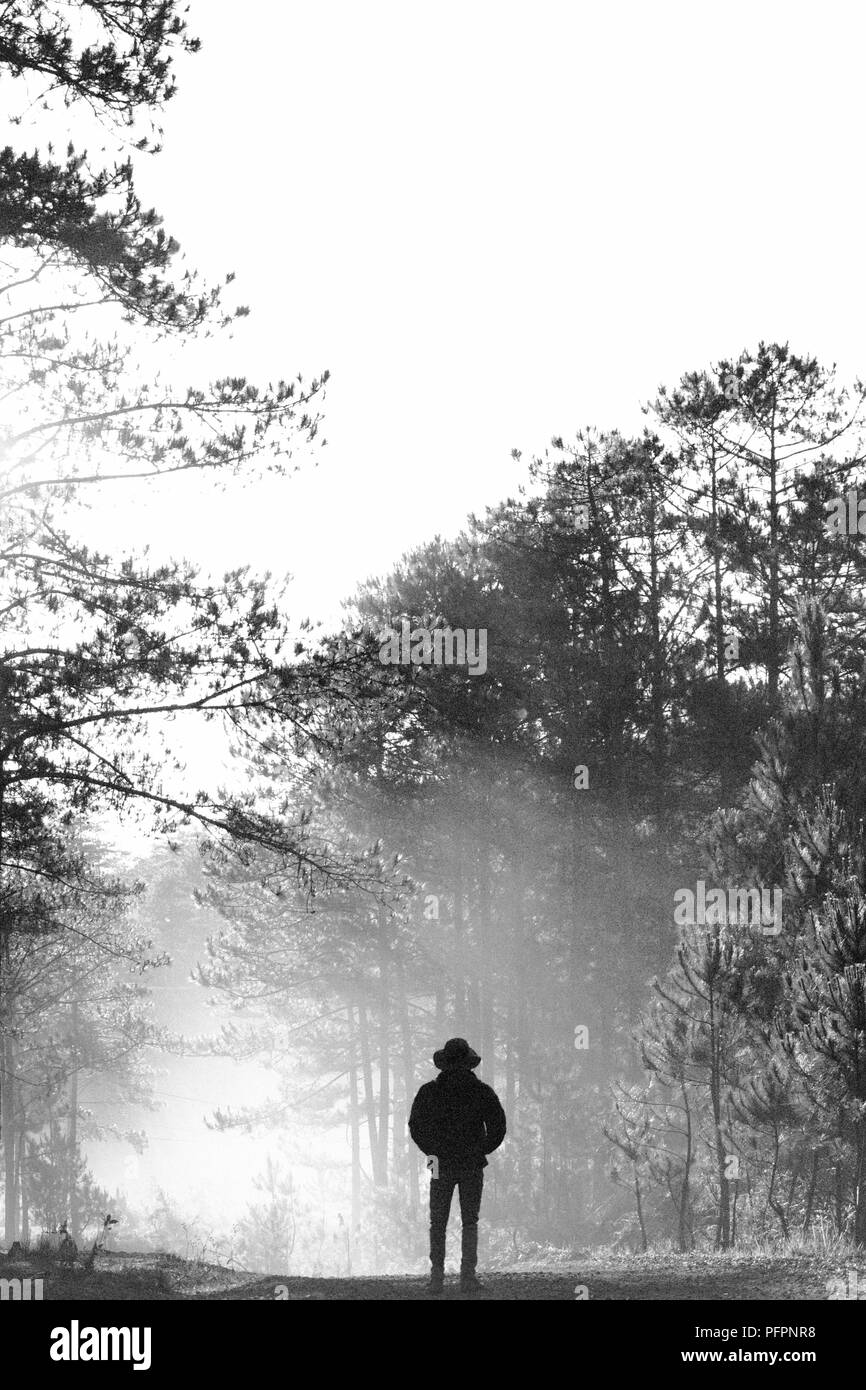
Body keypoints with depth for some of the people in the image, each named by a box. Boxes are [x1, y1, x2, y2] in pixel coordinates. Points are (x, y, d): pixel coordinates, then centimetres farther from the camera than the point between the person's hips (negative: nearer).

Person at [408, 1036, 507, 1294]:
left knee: (438, 1224, 8)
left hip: (441, 1166, 0)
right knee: (470, 1223, 8)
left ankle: (437, 1276, 1)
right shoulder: (482, 1092, -5)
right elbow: (498, 1128, -3)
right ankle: (468, 1276, 2)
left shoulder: (429, 1092, -4)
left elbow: (416, 1128, -1)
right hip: (472, 1166, 0)